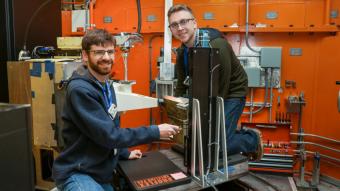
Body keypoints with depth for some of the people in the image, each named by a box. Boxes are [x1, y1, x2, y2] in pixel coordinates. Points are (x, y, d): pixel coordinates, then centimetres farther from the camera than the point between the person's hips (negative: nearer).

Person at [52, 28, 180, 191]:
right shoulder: (80, 89, -22)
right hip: (77, 173, -9)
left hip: (101, 173, 9)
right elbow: (108, 135, -24)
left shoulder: (107, 86, 9)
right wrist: (156, 132, -19)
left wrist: (125, 153, 16)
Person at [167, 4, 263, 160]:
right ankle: (239, 134, 25)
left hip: (231, 93, -7)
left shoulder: (216, 45, -28)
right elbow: (181, 86, 2)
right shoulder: (182, 52, -4)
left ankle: (253, 138, 16)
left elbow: (222, 87, -26)